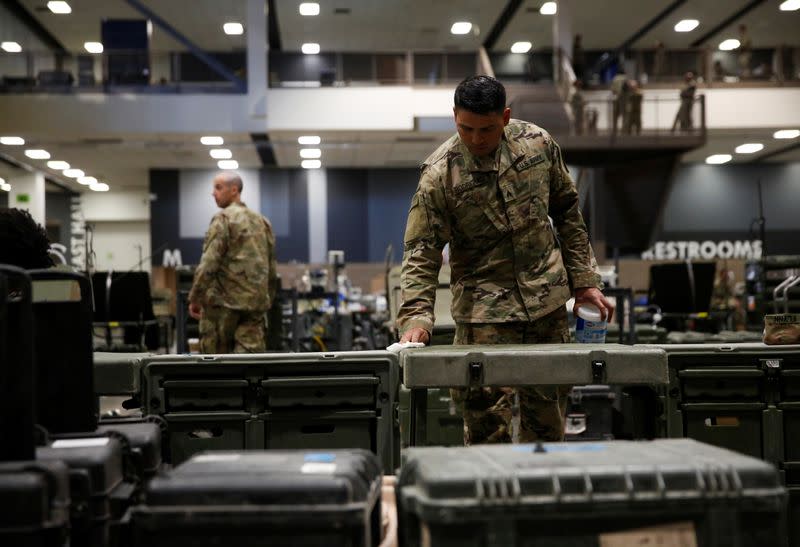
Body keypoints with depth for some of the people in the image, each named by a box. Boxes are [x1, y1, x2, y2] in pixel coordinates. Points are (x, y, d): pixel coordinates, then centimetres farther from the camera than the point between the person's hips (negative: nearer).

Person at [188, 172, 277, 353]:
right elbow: (271, 269, 18)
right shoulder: (262, 221, 15)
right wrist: (268, 298, 26)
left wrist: (195, 298, -7)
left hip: (224, 300, -6)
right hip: (256, 302, 6)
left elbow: (209, 263, -14)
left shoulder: (223, 218, -6)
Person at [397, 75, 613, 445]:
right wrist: (416, 317, -26)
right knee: (486, 417, -7)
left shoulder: (538, 143, -1)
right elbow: (421, 252, -13)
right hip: (484, 308, -3)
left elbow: (567, 212, 10)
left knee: (548, 415, 11)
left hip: (547, 300, 4)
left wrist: (584, 280, 8)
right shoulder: (438, 174, -13)